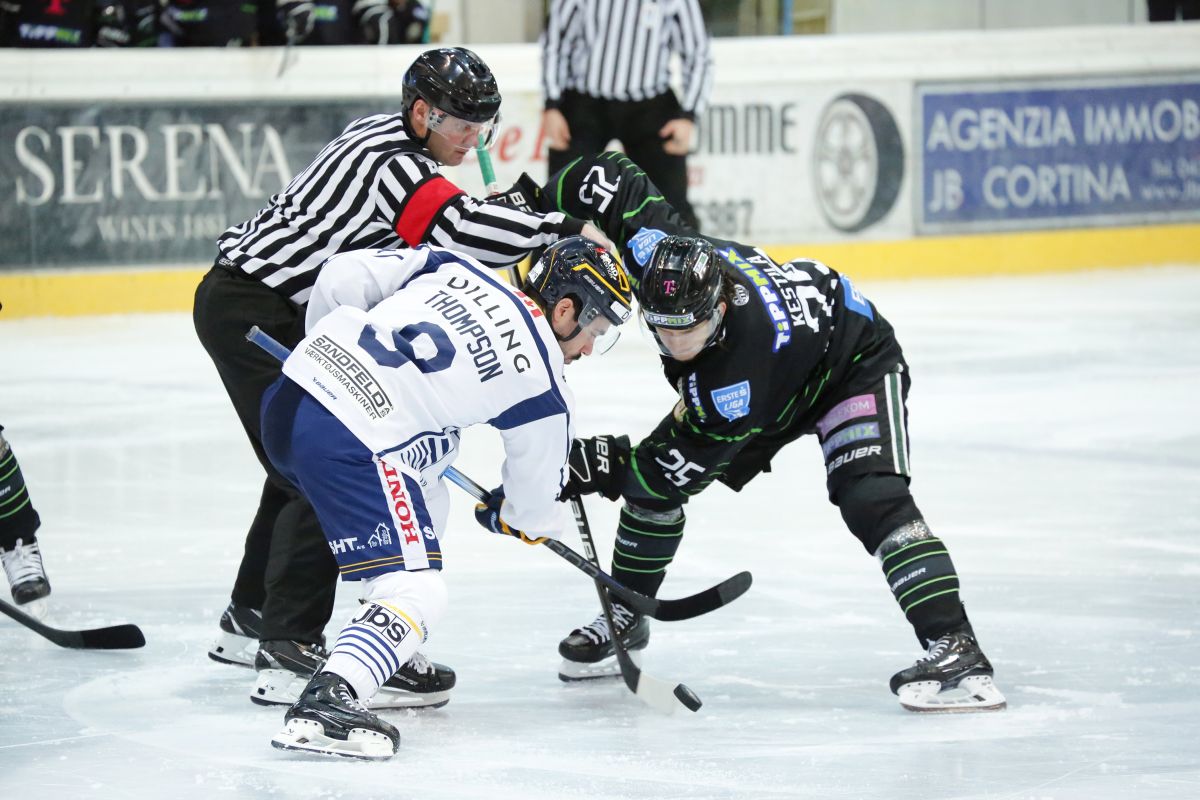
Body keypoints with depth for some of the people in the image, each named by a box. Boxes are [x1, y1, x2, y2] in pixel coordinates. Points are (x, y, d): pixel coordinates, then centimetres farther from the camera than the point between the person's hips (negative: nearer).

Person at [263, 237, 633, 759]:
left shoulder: (458, 269, 17)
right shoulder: (541, 384, 4)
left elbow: (342, 277, 14)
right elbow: (534, 496, 18)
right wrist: (527, 520, 42)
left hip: (293, 388, 8)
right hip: (349, 441, -8)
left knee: (424, 498, 30)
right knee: (416, 593, -6)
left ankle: (389, 661, 34)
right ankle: (324, 705, -27)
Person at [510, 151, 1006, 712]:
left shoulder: (747, 361, -44)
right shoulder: (662, 253, -30)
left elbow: (691, 456, -34)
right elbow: (613, 179, -15)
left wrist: (594, 465, -34)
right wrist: (533, 206, -17)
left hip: (853, 366, -8)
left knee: (871, 498, -31)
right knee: (649, 484, 2)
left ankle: (954, 649, -35)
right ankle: (624, 618, 24)